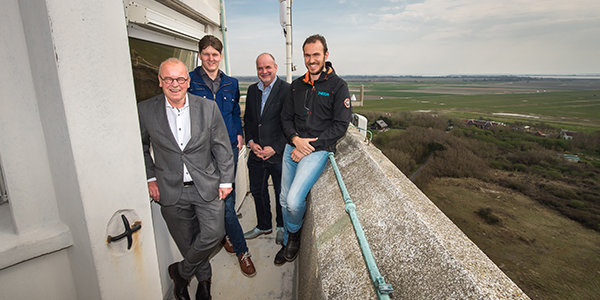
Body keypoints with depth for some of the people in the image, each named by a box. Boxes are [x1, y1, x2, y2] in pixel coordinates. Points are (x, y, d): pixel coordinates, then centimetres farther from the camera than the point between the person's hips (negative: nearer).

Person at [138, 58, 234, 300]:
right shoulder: (145, 110, -5)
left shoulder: (208, 108, -5)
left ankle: (181, 271, 24)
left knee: (213, 234, -5)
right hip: (171, 190, 1)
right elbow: (140, 147, 9)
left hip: (206, 186, 0)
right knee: (187, 242, 13)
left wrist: (225, 180, -1)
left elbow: (222, 147, 0)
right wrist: (150, 178, 4)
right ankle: (204, 277, 40)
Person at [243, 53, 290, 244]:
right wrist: (250, 142, -3)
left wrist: (275, 148, -17)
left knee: (281, 193, 12)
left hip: (278, 154, -6)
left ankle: (281, 227, 35)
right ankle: (263, 226, 40)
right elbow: (247, 119, 12)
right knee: (257, 192, 18)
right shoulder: (252, 90, 9)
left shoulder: (286, 90, -11)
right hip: (256, 154, 6)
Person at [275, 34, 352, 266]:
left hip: (318, 150, -5)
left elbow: (340, 125, -9)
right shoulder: (296, 85, 12)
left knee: (294, 200, -18)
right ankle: (288, 243, 37)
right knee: (284, 200, 12)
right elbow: (286, 117, 12)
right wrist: (295, 139, -8)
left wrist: (310, 145, -14)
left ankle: (294, 233, 17)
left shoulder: (338, 86, -4)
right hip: (292, 147, 6)